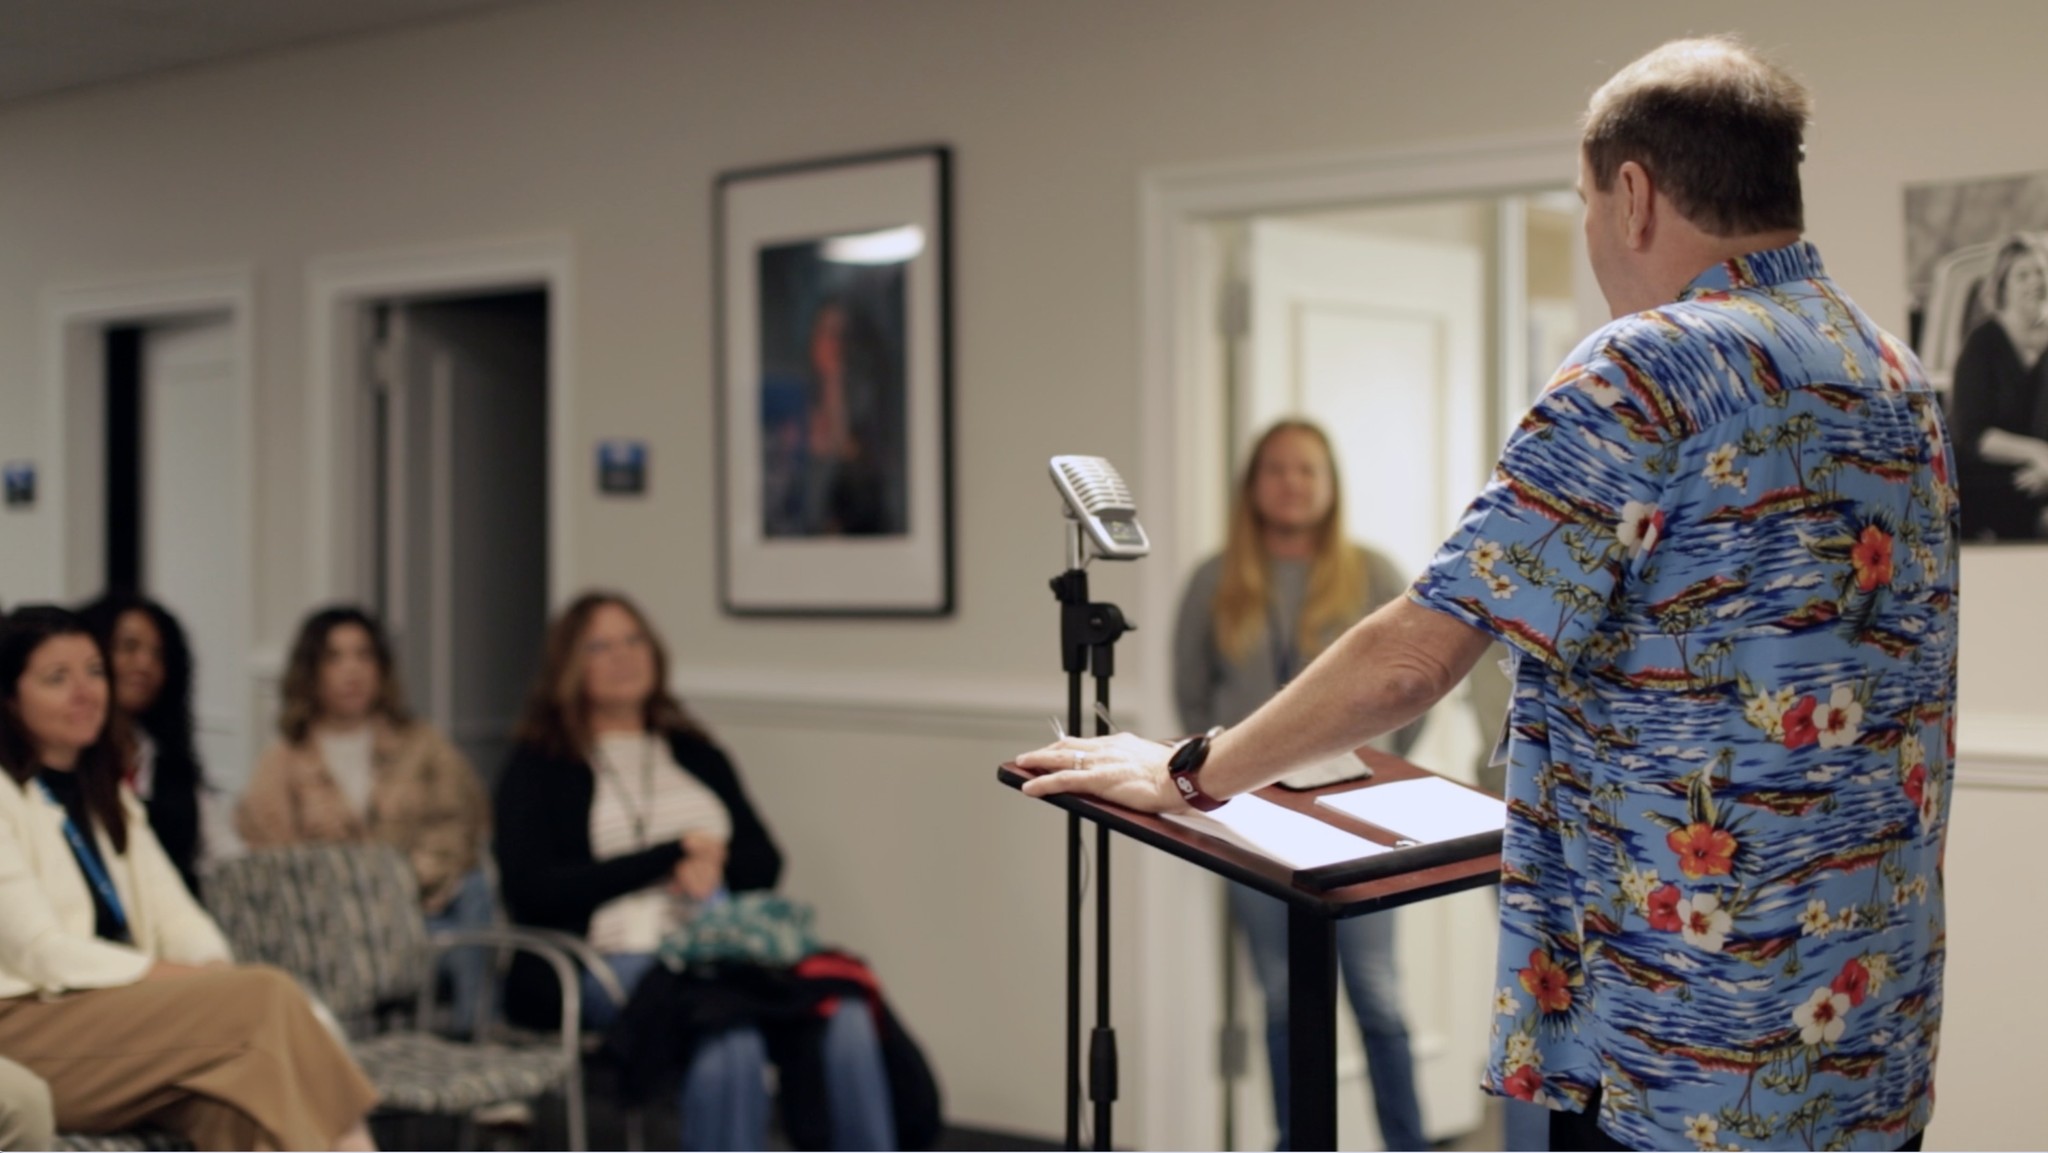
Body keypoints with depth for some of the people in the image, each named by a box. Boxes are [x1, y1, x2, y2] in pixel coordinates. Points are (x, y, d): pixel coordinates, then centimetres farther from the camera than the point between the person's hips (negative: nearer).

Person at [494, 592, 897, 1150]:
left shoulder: (697, 756, 25)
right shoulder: (537, 768, 11)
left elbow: (764, 862, 18)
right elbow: (531, 889, -3)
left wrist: (712, 866, -6)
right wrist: (669, 857, -3)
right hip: (609, 959, -4)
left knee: (842, 1016, -28)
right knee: (730, 1026, -38)